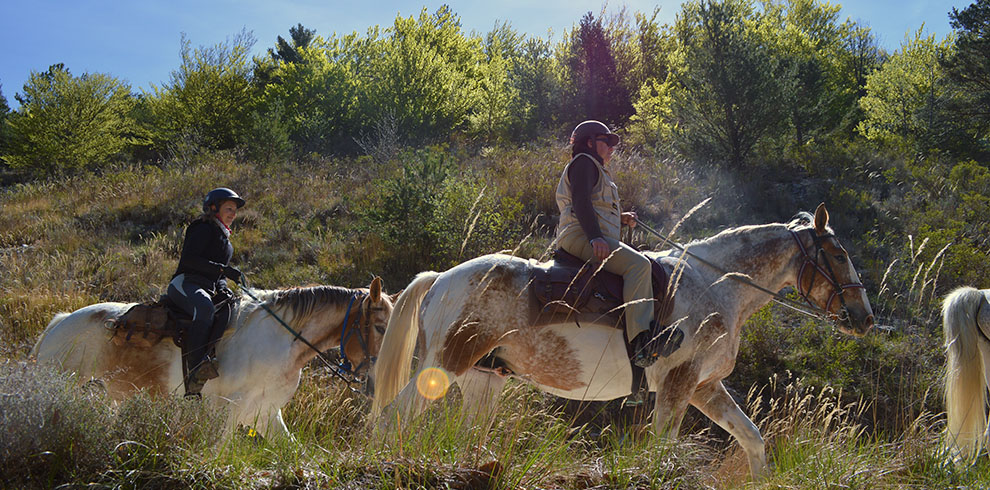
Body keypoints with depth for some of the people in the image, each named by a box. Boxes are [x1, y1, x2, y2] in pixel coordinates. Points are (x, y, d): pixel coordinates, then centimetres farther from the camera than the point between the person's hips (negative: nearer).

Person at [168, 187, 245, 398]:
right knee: (204, 309, -39)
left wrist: (221, 285, 7)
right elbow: (189, 258, -14)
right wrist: (222, 269, -18)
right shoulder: (204, 229, 1)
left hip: (207, 289, 9)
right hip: (186, 283, -9)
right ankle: (196, 369, -54)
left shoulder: (224, 238, 29)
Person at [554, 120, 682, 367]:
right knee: (638, 264, -27)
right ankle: (642, 340, -41)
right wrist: (595, 237, -25)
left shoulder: (597, 170, 34)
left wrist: (621, 218, 15)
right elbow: (580, 201, -15)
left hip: (594, 238, 11)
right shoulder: (583, 162, 1)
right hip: (580, 236, -11)